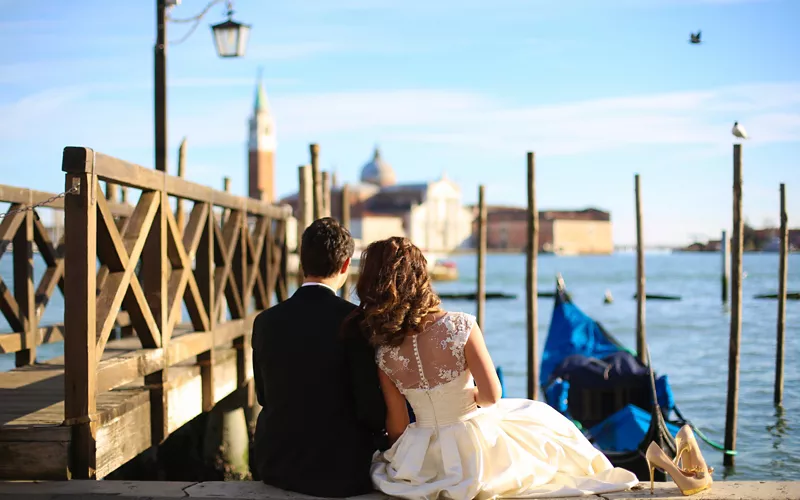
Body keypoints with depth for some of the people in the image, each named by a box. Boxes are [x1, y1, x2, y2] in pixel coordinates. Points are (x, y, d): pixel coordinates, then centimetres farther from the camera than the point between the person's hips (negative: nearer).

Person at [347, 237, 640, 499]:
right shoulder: (460, 327, -24)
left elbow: (397, 424, -6)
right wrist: (471, 396, 3)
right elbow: (491, 395, -20)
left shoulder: (382, 352, -15)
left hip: (423, 463, 3)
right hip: (475, 451, -2)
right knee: (537, 417, 28)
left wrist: (401, 459, 15)